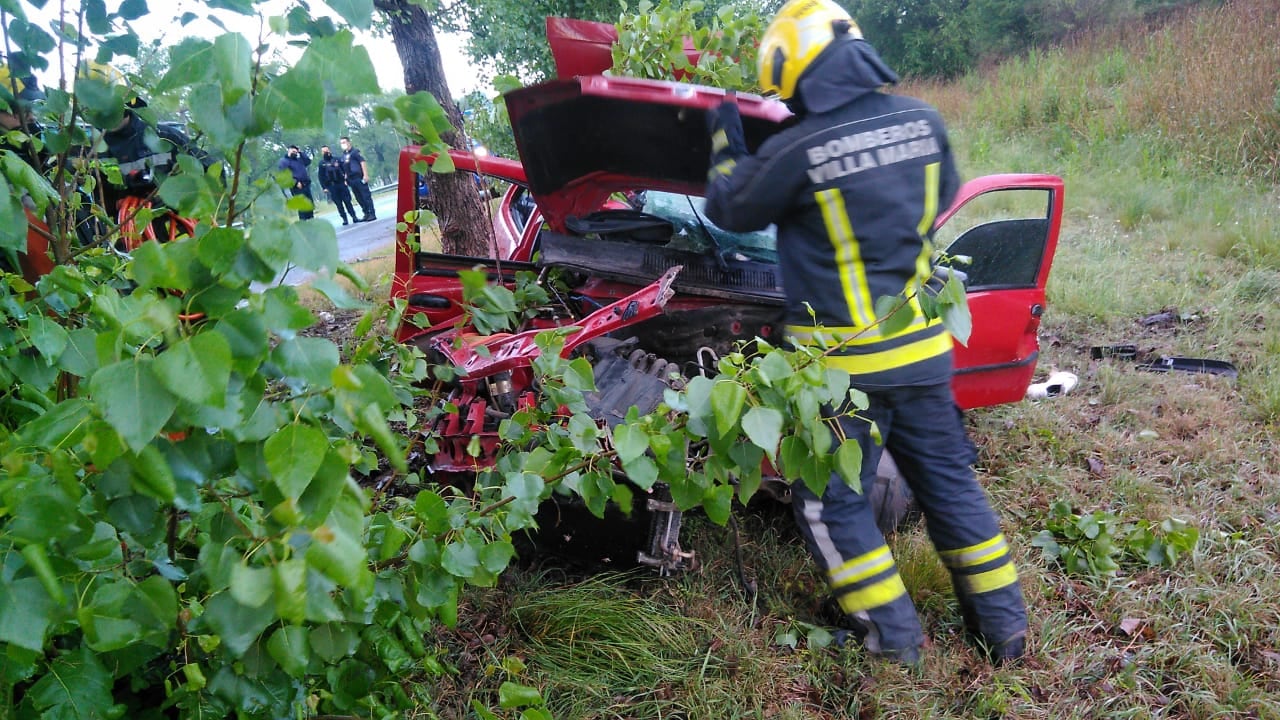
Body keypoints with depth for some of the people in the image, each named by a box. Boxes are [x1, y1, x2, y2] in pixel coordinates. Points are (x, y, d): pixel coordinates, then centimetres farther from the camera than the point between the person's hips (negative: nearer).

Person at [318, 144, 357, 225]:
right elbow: (321, 177, 1)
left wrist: (346, 179, 2)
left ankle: (354, 217, 5)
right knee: (338, 203, -1)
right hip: (332, 186, -2)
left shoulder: (336, 159, 10)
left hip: (341, 183, 2)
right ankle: (344, 219, 4)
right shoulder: (322, 163, 3)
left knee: (347, 201, 1)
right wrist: (324, 187, -5)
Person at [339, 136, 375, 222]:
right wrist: (346, 179, 15)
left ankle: (372, 214, -5)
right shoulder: (343, 155, 16)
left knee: (366, 196, -6)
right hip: (351, 179, 8)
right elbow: (344, 169, 21)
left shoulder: (355, 152, -5)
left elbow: (363, 162, -11)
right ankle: (366, 214, 15)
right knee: (359, 198, 9)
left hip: (359, 178, -8)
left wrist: (365, 175, -18)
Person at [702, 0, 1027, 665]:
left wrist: (725, 143, 15)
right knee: (948, 479, 18)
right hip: (922, 349, 6)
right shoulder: (921, 120, 0)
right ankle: (1002, 623, 28)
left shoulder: (798, 149, -17)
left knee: (830, 500, 11)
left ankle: (892, 635, 16)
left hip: (846, 362, -6)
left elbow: (730, 210, 0)